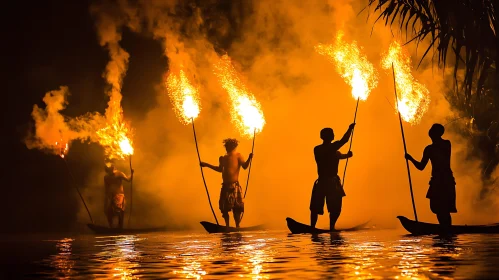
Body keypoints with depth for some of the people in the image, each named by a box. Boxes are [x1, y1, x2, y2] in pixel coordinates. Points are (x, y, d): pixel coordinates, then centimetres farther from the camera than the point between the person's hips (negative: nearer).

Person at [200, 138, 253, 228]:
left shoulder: (238, 156, 0)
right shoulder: (223, 158, 15)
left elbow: (245, 166, -12)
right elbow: (220, 169, 30)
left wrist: (249, 159, -30)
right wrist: (207, 165, 34)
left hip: (234, 185, -5)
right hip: (225, 185, 5)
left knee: (236, 208, -7)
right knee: (224, 208, 4)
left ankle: (237, 227, 0)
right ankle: (227, 226, 15)